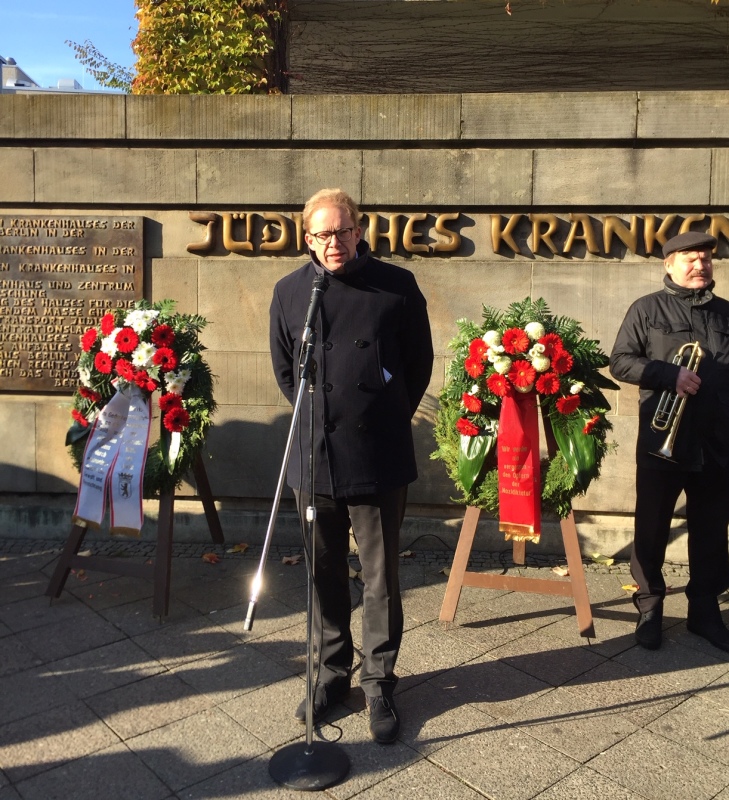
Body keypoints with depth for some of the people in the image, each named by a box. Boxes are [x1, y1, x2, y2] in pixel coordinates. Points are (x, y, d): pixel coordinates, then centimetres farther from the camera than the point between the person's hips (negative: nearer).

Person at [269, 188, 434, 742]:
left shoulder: (396, 286, -3)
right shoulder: (289, 292, 4)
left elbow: (420, 363, 7)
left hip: (378, 461, -2)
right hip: (312, 460, 3)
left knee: (380, 577, 7)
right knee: (326, 575, 14)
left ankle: (379, 683, 24)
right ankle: (332, 672, 32)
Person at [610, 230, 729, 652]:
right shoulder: (647, 309, 2)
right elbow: (620, 362, -5)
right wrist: (671, 374, -17)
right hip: (663, 437, -3)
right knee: (652, 527, 5)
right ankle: (650, 607, 19)